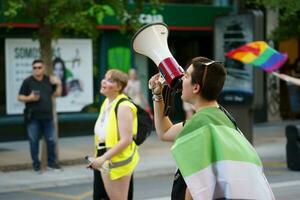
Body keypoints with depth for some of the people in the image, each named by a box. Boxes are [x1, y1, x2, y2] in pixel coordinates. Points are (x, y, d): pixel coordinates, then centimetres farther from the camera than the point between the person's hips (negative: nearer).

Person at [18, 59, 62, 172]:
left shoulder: (49, 80, 9)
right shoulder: (28, 81, -1)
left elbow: (56, 94, 16)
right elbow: (20, 97, -1)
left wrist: (58, 85, -1)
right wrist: (29, 98, -19)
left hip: (47, 116, 3)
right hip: (33, 117, -3)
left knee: (51, 140, 5)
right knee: (34, 141, 1)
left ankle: (52, 162, 19)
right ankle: (36, 163, 12)